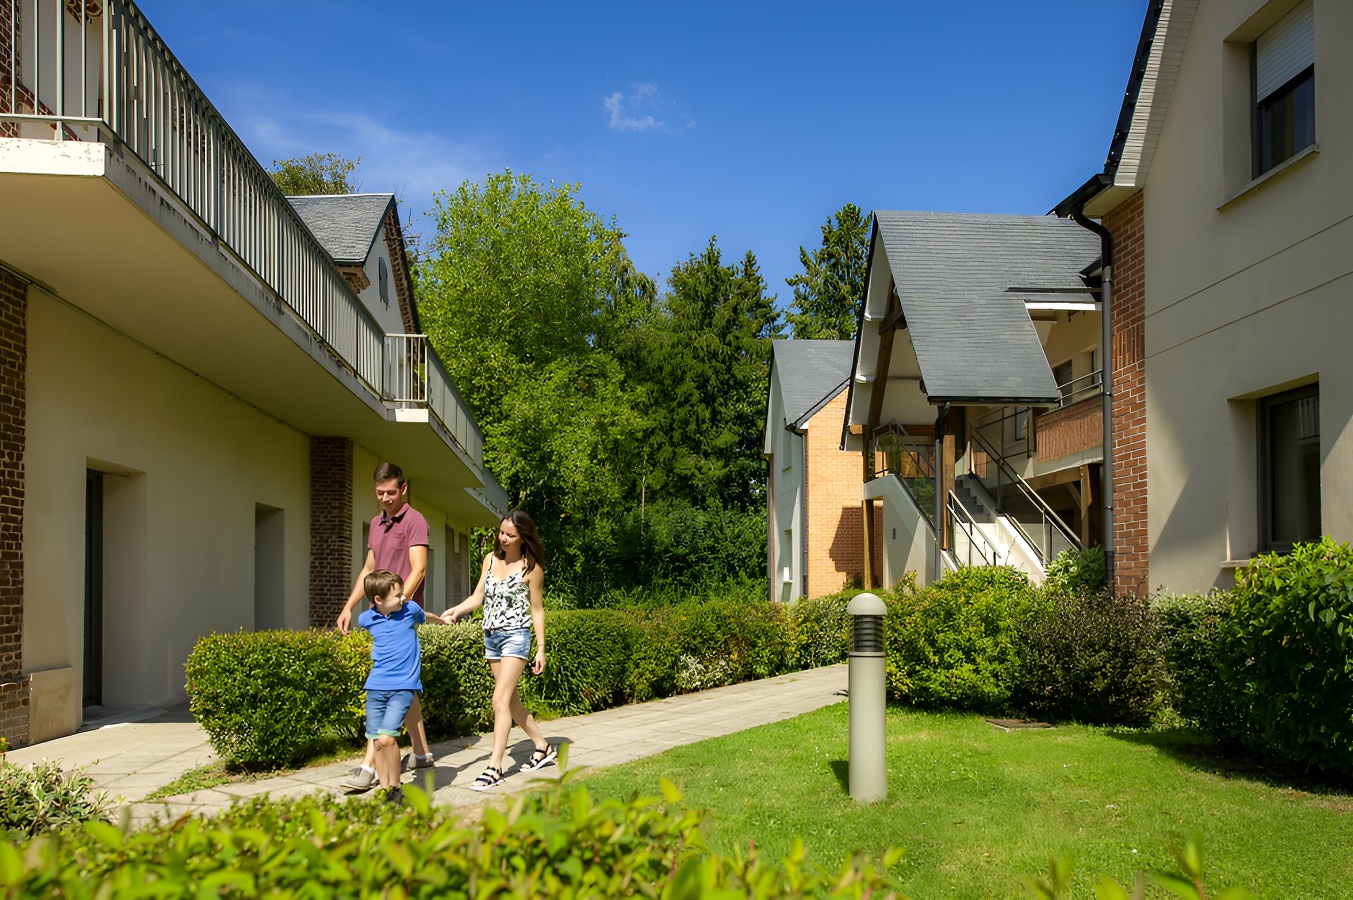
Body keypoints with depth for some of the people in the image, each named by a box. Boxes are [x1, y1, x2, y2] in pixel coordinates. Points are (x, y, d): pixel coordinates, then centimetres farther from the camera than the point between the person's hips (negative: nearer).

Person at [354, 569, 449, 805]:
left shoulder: (410, 609, -1)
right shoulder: (367, 619, 2)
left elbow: (425, 616, 24)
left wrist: (442, 620, 42)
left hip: (403, 686, -3)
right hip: (376, 686, 3)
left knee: (386, 737, -16)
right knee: (376, 741, 3)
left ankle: (396, 788, 0)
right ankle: (385, 789, 17)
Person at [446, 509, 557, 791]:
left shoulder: (531, 567, -7)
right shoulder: (491, 559, 7)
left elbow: (536, 610, -3)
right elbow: (478, 597, 6)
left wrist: (541, 649, -3)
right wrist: (456, 609, -14)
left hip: (516, 636, -7)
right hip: (491, 636, 7)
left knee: (500, 700, -13)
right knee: (512, 700, 13)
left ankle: (494, 768, -12)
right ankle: (544, 747, 30)